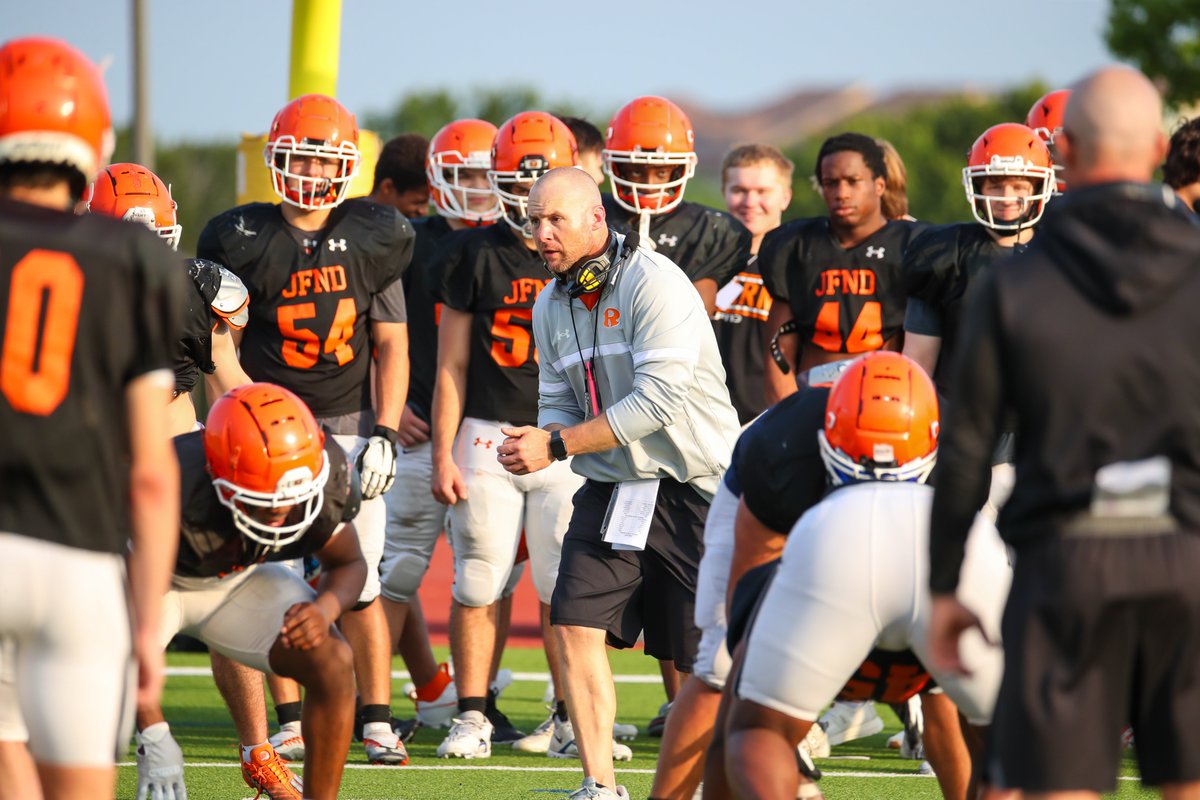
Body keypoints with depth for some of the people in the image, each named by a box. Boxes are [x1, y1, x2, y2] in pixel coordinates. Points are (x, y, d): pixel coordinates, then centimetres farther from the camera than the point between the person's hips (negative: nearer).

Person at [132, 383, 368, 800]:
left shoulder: (321, 475, -27)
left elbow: (348, 563, -5)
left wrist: (325, 610, -30)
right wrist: (154, 735, -37)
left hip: (236, 578, 4)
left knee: (333, 665, -16)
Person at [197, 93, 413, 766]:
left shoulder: (372, 238, 3)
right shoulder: (245, 239, -1)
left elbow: (391, 345, 6)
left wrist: (384, 434, -3)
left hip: (351, 426, 0)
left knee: (358, 584, -2)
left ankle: (379, 724, 5)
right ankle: (292, 724, 8)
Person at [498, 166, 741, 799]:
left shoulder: (654, 283, -17)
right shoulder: (551, 306, 8)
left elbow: (657, 401, -23)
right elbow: (560, 410, 12)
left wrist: (556, 446, -21)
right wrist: (530, 445, -12)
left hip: (694, 485, -7)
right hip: (613, 487, 7)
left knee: (708, 655, -3)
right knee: (576, 625, -8)